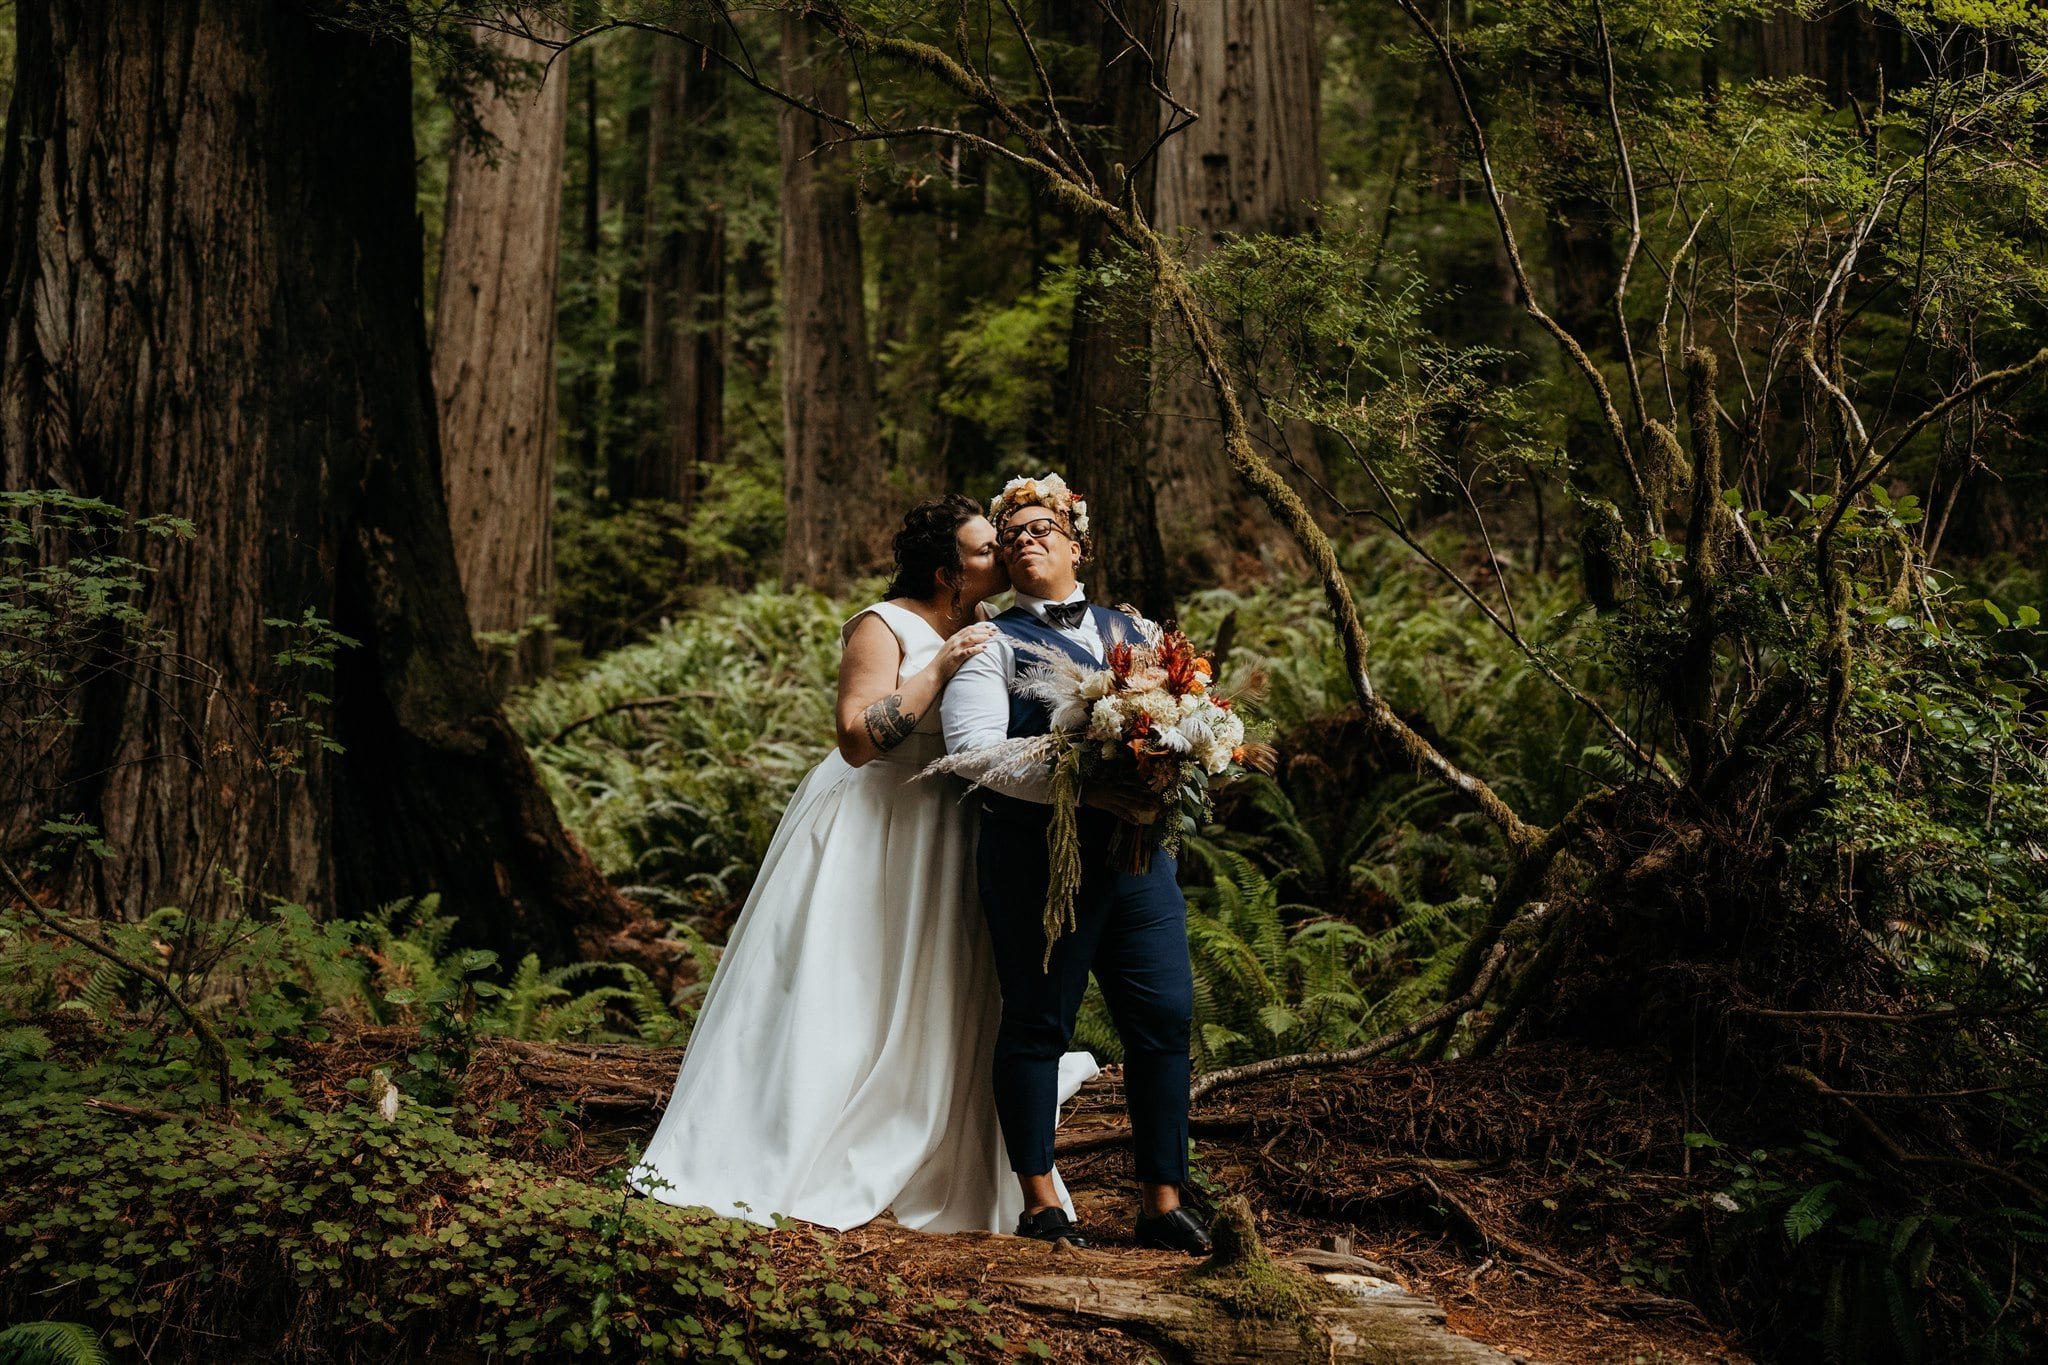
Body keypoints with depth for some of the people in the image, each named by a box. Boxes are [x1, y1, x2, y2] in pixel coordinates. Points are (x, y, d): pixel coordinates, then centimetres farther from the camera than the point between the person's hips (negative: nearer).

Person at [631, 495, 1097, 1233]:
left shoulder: (986, 631, 7)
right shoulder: (882, 629, -13)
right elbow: (859, 737, -23)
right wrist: (939, 670, -25)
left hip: (946, 838, 7)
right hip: (868, 832, -7)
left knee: (938, 1008, 12)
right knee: (828, 1000, -2)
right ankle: (758, 1164, 8)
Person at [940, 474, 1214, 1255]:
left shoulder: (1132, 633, 20)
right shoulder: (994, 644, 5)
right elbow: (973, 747, -10)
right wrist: (1085, 788, -20)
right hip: (1038, 854, -4)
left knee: (1165, 1016, 1)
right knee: (1037, 1022, 1)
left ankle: (1163, 1204, 10)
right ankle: (1040, 1202, 13)